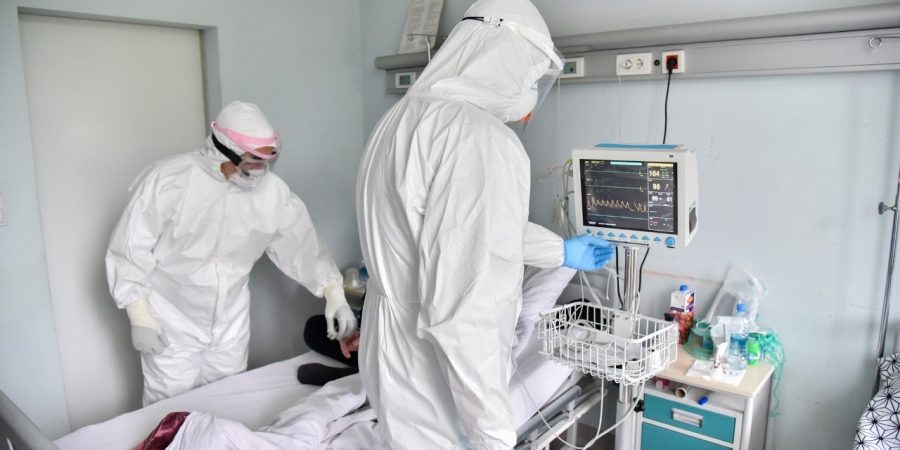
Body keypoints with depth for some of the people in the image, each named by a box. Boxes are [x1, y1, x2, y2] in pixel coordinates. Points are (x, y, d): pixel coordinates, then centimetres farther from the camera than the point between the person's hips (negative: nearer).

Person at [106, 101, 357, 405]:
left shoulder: (271, 190, -10)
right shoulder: (168, 180, -21)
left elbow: (302, 243, -5)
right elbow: (129, 249, -13)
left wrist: (334, 295, -14)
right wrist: (140, 316, -13)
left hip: (231, 323, 4)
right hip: (172, 325, -3)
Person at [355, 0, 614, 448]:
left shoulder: (404, 117, 5)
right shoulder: (481, 139, -25)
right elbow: (462, 313, -29)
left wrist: (561, 250, 26)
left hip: (393, 358, 9)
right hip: (434, 385, -8)